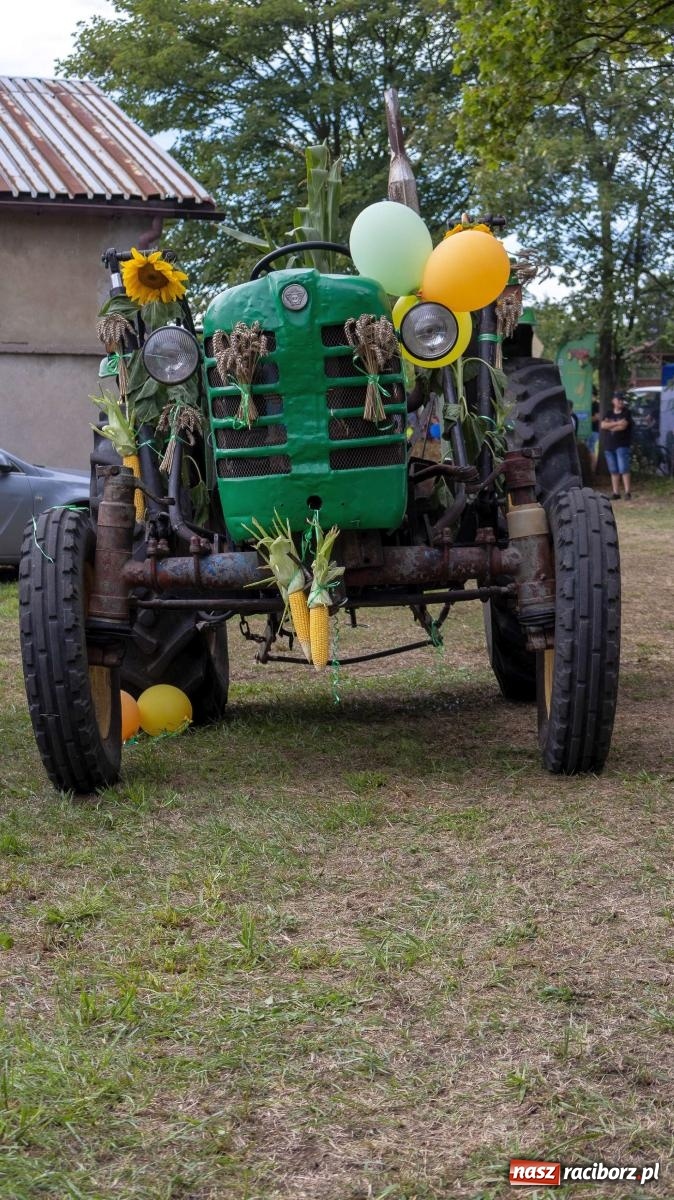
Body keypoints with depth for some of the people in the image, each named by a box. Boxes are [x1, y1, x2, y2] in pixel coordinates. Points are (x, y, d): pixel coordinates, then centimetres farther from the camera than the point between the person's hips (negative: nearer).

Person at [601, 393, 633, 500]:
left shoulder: (626, 413, 1)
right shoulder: (609, 414, 14)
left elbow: (623, 426, -13)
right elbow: (603, 425, -2)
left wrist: (610, 426, 0)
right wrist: (616, 423, -13)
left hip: (622, 445, -5)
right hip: (609, 446, 5)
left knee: (624, 469, -12)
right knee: (613, 471, 6)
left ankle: (627, 492, -11)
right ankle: (616, 493, 9)